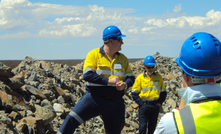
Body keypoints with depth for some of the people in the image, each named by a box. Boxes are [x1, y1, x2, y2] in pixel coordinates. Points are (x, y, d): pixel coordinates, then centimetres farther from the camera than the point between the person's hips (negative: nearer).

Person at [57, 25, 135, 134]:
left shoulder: (123, 59, 9)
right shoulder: (94, 54, -5)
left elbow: (131, 77, 12)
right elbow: (87, 75, -15)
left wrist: (125, 84, -11)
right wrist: (108, 81, -20)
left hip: (116, 103, 4)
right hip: (94, 98, -4)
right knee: (72, 119, -20)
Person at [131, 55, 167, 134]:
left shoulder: (158, 77, 6)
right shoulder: (140, 78, -2)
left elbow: (163, 92, 12)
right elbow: (134, 93, -1)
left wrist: (160, 103, 1)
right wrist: (141, 104, -9)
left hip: (155, 106, 2)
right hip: (144, 105, -2)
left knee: (152, 127, 10)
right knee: (142, 126, -4)